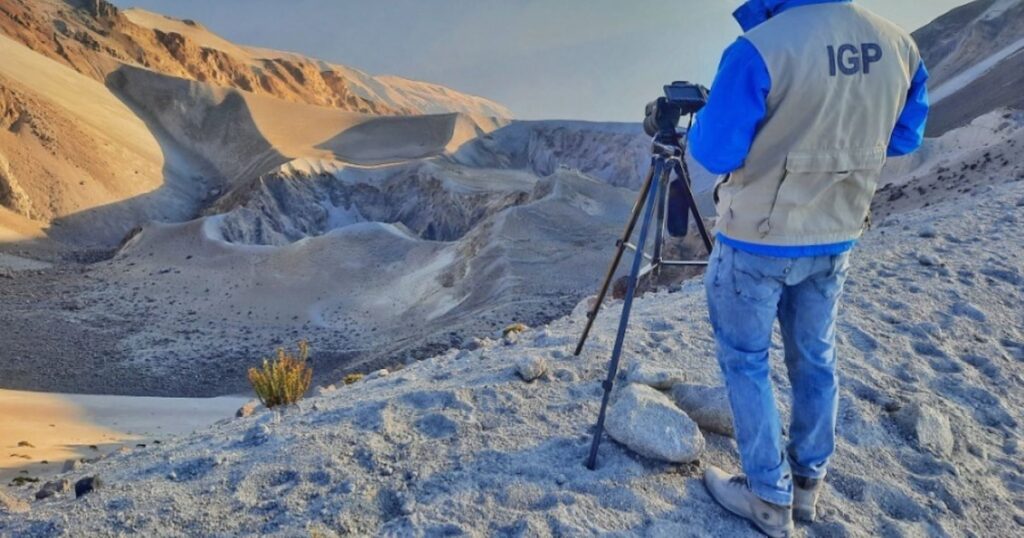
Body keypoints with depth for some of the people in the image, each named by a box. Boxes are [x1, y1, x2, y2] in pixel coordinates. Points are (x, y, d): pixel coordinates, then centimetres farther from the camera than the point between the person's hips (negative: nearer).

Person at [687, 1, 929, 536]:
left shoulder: (760, 49, -23)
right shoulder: (899, 46, -2)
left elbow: (713, 151, -17)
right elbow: (903, 139, 10)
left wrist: (703, 118, 3)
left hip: (757, 241, -6)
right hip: (836, 239, 6)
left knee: (745, 360, 10)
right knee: (815, 358, 19)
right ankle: (807, 482, 35)